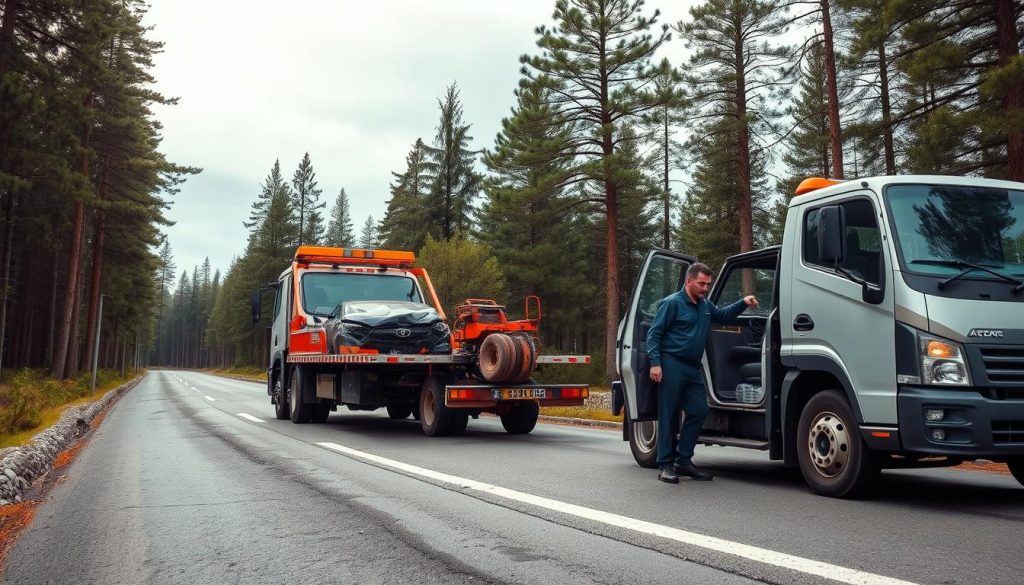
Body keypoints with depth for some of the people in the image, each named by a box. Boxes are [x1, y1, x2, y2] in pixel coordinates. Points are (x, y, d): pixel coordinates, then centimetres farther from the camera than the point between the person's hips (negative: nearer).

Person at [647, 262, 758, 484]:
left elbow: (724, 315, 32)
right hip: (672, 365, -8)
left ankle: (684, 461, 15)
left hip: (693, 368, 8)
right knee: (668, 416, -3)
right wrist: (655, 363, -18)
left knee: (699, 412, 5)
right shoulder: (672, 303, -7)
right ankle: (665, 465, 3)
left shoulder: (705, 306, 16)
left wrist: (743, 303, 14)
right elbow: (654, 334, -9)